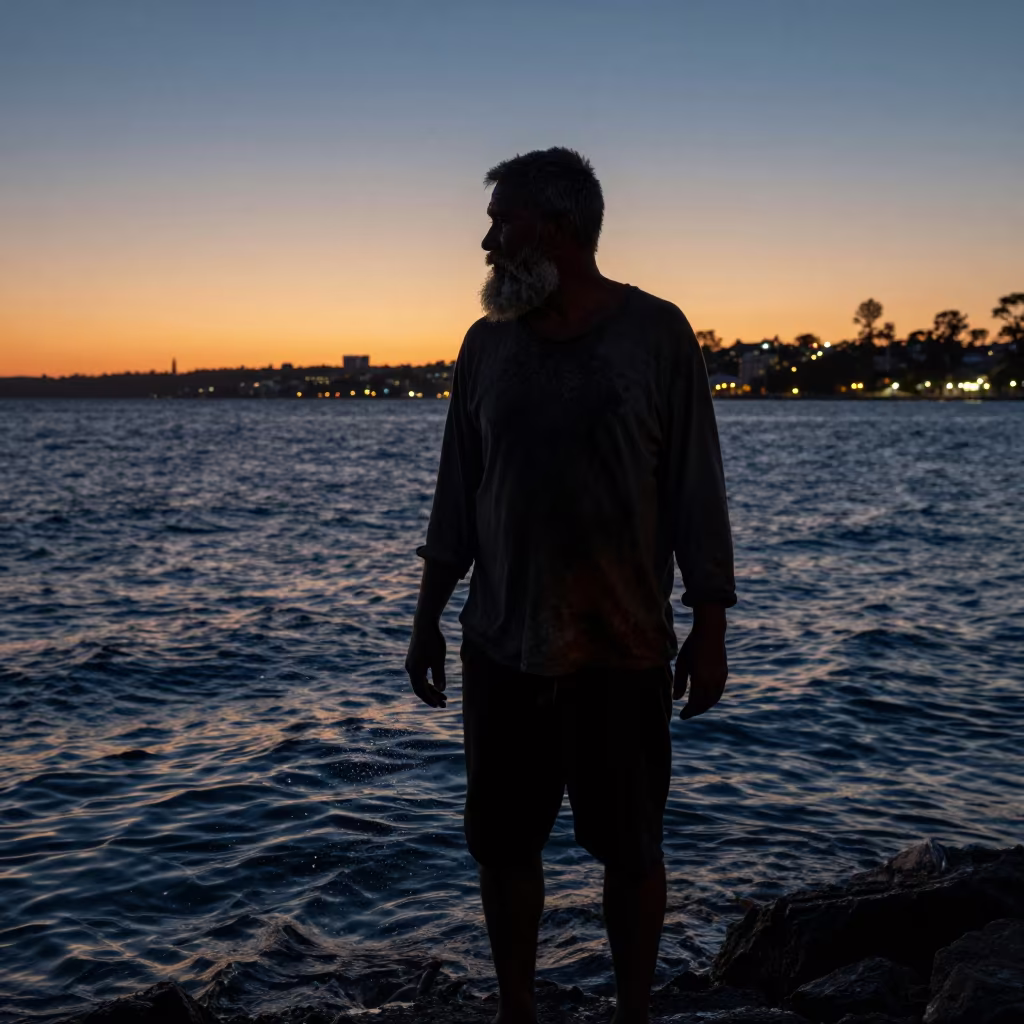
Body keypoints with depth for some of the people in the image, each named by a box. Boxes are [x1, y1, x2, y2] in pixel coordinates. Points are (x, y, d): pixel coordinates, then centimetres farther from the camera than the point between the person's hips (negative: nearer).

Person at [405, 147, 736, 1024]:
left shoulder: (656, 333, -5)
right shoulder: (489, 342, 5)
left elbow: (696, 491, -4)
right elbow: (457, 492, 9)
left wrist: (710, 625, -5)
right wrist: (428, 617, 9)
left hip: (623, 649, -3)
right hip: (501, 645, 3)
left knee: (630, 850, 9)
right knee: (504, 844, 10)